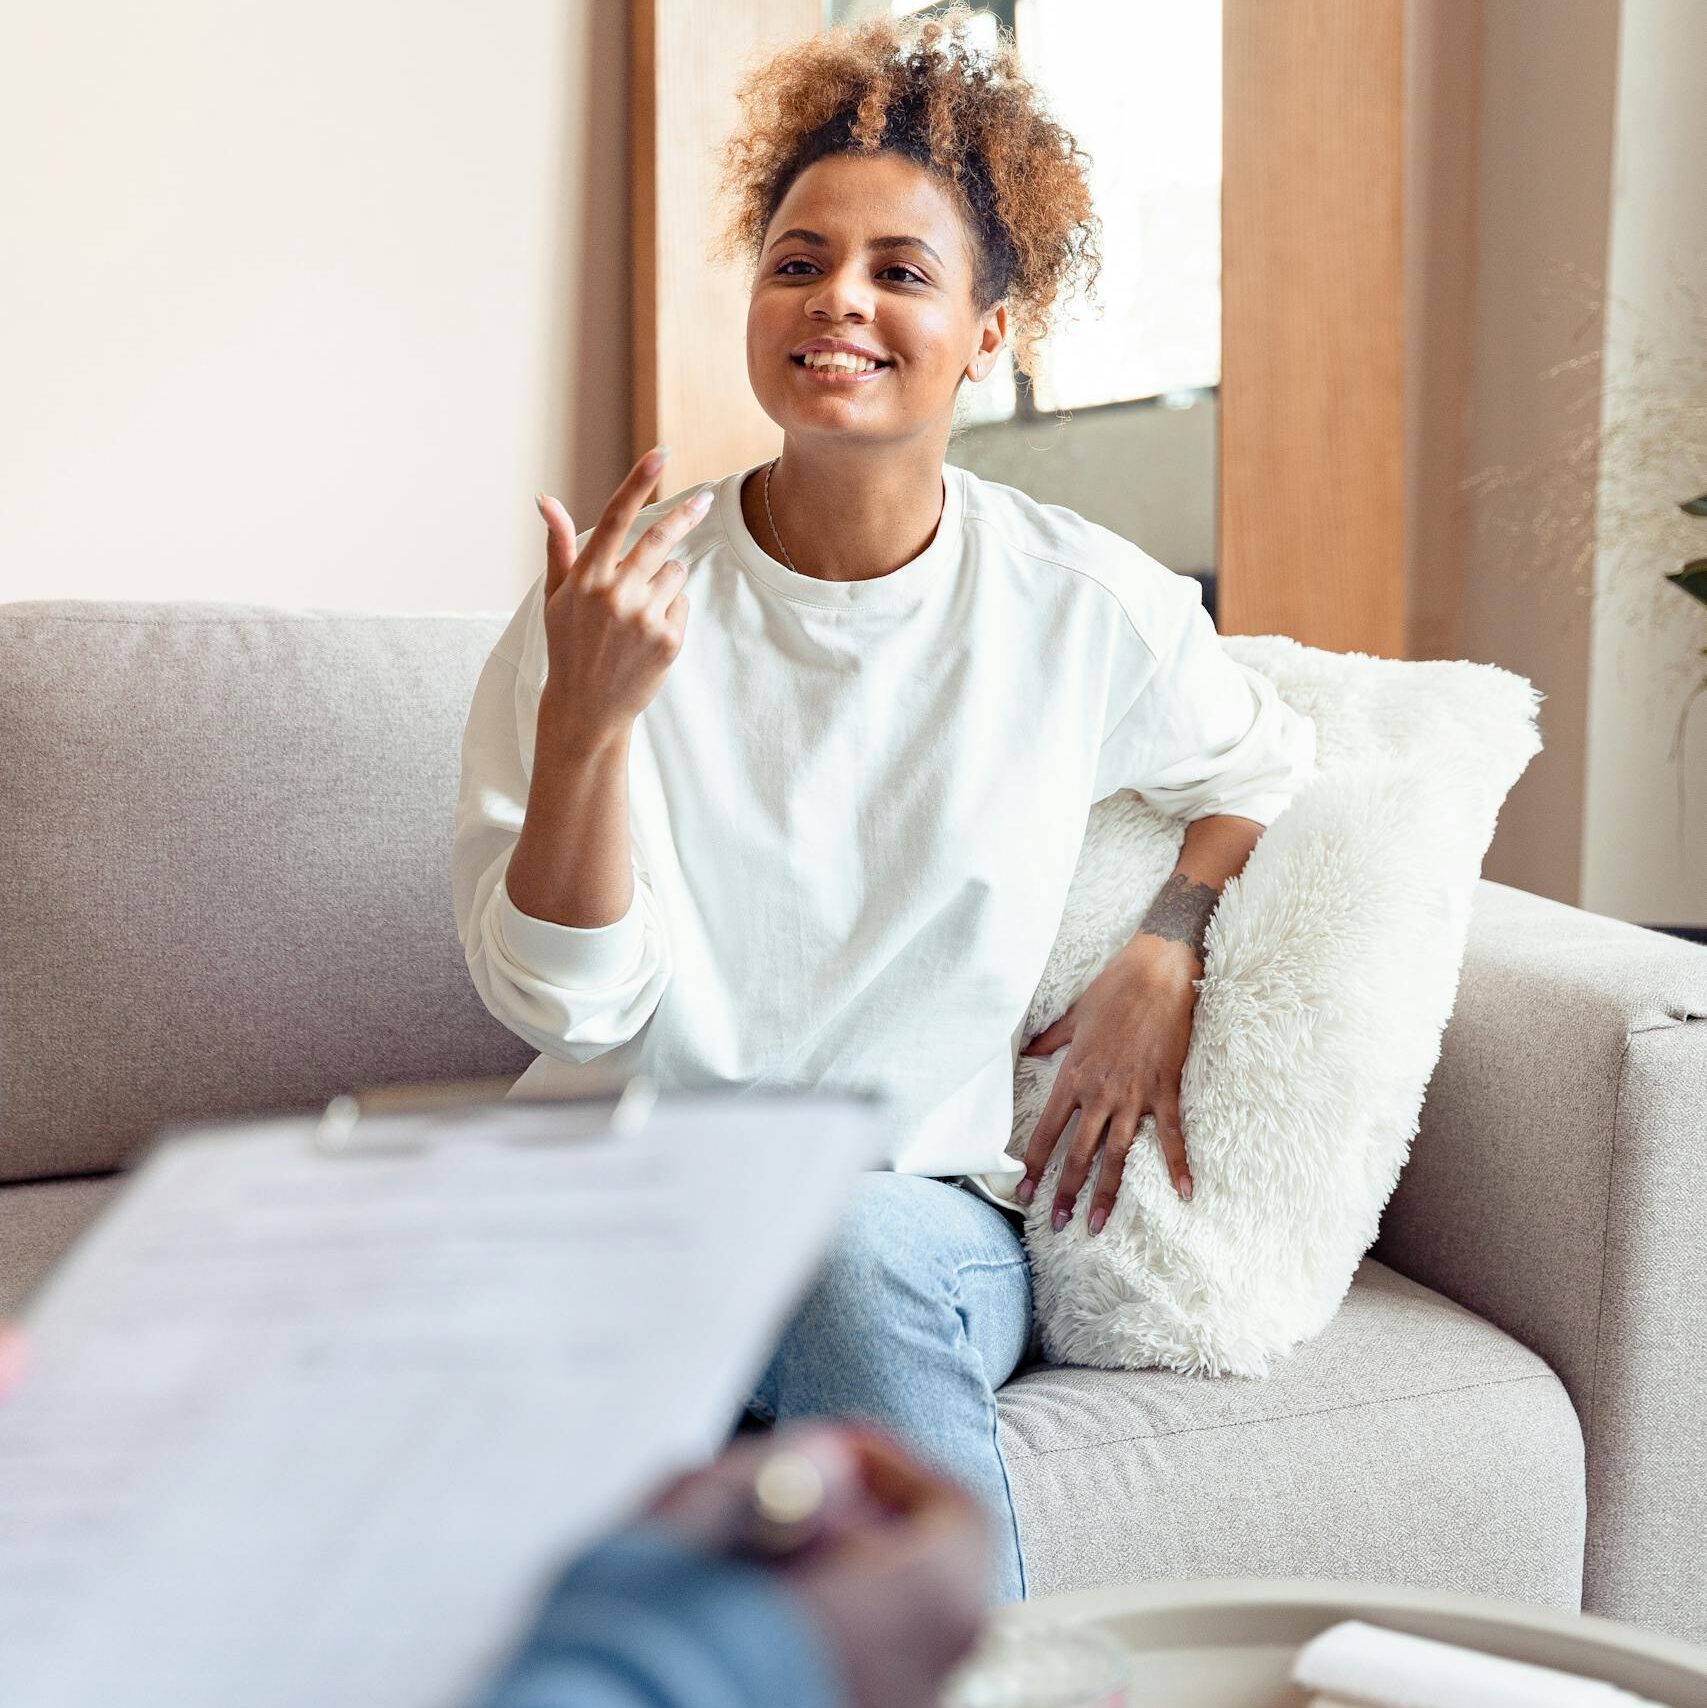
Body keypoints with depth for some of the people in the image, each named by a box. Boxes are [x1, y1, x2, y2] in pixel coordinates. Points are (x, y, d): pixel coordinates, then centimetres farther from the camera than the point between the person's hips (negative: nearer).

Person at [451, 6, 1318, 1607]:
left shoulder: (1083, 604, -2)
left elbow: (1270, 765, 19)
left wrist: (1162, 963, 1)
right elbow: (562, 1004, -8)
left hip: (924, 1207, 1)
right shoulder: (613, 589, -4)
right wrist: (585, 713, -23)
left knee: (850, 1253, -34)